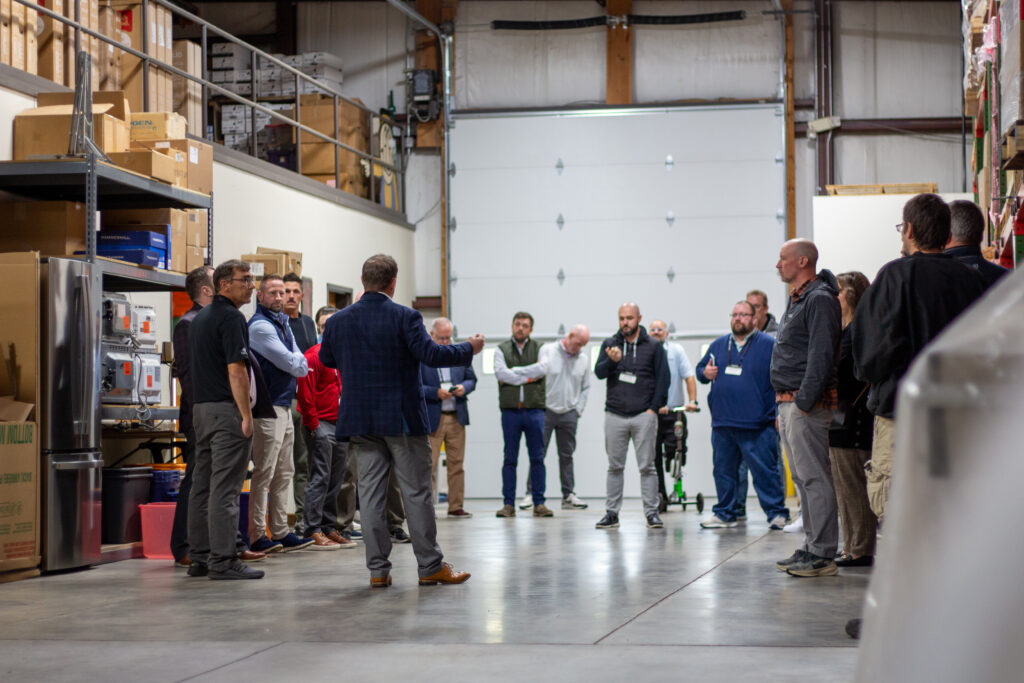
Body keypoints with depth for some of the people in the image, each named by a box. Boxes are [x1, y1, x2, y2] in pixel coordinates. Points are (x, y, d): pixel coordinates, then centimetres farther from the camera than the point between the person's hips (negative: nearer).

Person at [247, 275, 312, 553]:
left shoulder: (282, 322, 17)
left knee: (284, 473, 12)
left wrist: (295, 364, -4)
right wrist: (299, 363, 5)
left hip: (284, 405, 10)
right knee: (264, 474, -8)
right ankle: (257, 536, -6)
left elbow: (301, 364, 16)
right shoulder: (260, 326, -12)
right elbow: (292, 364, -15)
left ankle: (281, 532, 17)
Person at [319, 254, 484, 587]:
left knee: (370, 493, 6)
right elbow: (431, 354, -17)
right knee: (416, 491, 3)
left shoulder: (338, 321, 2)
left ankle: (377, 569, 7)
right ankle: (430, 566, 8)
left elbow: (326, 359, 16)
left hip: (360, 421, 4)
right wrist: (469, 348, -2)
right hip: (402, 419, -4)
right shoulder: (405, 318, -11)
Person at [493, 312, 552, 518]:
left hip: (534, 410, 0)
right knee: (510, 459, 2)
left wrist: (513, 376, -8)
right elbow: (500, 372, -8)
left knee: (537, 458, 2)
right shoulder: (501, 349, 9)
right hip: (510, 410, 0)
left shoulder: (539, 349, 10)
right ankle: (508, 504, 6)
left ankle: (539, 503, 6)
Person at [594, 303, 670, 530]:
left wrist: (654, 408, -5)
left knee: (647, 466, -2)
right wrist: (612, 360, -24)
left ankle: (651, 512, 2)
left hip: (644, 415, -2)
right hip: (615, 415, 2)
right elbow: (599, 372, -2)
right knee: (614, 466, 5)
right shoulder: (609, 344, 10)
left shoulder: (653, 346, 5)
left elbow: (663, 379, 4)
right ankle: (611, 513, 9)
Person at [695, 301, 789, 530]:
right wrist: (705, 373, 2)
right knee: (723, 470, 10)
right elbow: (700, 368, 26)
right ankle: (724, 514, 19)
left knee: (764, 470, -6)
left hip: (757, 425, -5)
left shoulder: (769, 345, 1)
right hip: (722, 424, 5)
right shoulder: (718, 345, 16)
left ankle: (776, 513, 1)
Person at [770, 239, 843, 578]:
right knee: (803, 478, 12)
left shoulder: (820, 299, -11)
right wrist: (784, 406, 18)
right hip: (789, 403, 10)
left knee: (814, 478, -10)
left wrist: (804, 401, -22)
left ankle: (822, 555, -9)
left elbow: (821, 355, -19)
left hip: (807, 403, -10)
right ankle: (811, 547, 18)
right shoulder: (796, 301, 20)